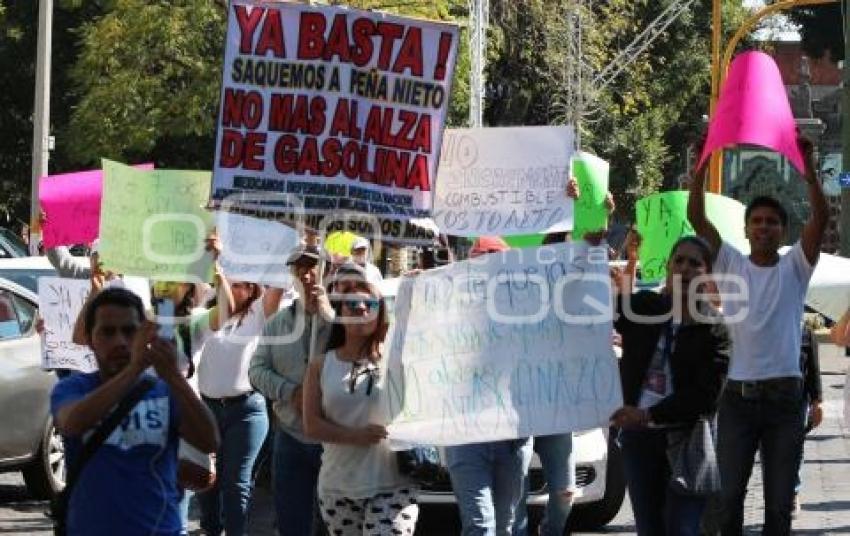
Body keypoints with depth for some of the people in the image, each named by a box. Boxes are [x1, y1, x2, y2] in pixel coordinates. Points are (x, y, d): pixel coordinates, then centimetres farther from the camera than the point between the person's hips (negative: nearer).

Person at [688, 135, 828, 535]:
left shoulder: (794, 267, 4)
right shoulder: (731, 264, 6)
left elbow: (821, 218, -10)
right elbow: (696, 217, -4)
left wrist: (808, 167, -20)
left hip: (784, 396, 0)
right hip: (737, 395, 1)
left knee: (780, 500, 5)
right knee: (729, 494, 6)